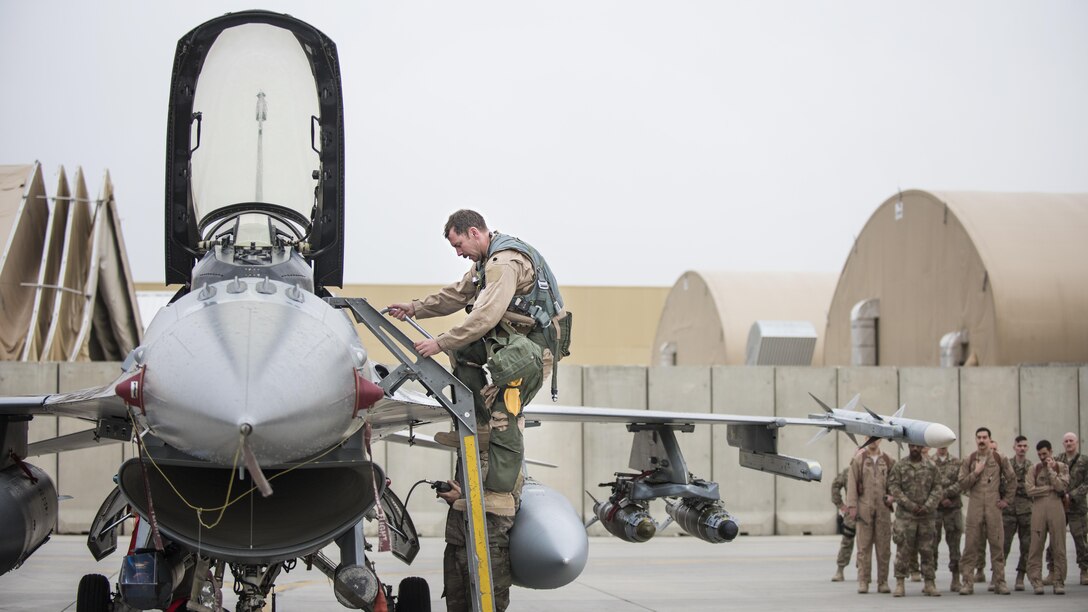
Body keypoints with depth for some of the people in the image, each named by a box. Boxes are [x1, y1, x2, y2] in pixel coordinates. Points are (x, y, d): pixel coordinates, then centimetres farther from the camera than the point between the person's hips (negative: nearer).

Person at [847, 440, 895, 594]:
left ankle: (883, 582, 7)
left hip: (883, 508, 2)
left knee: (884, 546, 2)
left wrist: (892, 496, -3)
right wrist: (852, 506, -7)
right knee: (864, 546, -2)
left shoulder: (889, 461, 9)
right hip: (864, 509, -2)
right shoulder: (858, 461, 4)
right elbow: (851, 483, 1)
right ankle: (863, 582, 0)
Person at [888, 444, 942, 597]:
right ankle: (900, 583, 3)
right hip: (905, 515, -2)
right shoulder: (899, 466, 2)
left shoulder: (931, 468, 7)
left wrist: (927, 506, -12)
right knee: (903, 549, -2)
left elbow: (937, 489, 3)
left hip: (926, 515, 2)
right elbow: (894, 488, -5)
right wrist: (910, 505, -13)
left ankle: (929, 583, 10)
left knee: (927, 549, 5)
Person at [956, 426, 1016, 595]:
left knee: (997, 544, 1)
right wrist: (975, 473, -8)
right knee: (971, 544, -2)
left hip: (994, 505, 0)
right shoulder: (969, 461, 7)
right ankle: (968, 582, 1)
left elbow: (1012, 479, 11)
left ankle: (999, 581, 6)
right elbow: (962, 484, 4)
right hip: (974, 506, 0)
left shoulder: (999, 459, 5)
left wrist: (1007, 499, 5)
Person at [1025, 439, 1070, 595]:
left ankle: (1059, 582, 3)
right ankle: (1036, 582, 0)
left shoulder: (1061, 467, 9)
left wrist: (1051, 470, -5)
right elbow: (1030, 490, -3)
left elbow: (1061, 487, -6)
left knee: (1059, 547, -2)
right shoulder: (1034, 470, 11)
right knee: (1036, 547, -3)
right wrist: (1051, 488, -5)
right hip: (1038, 509, 1)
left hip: (1056, 508, 0)